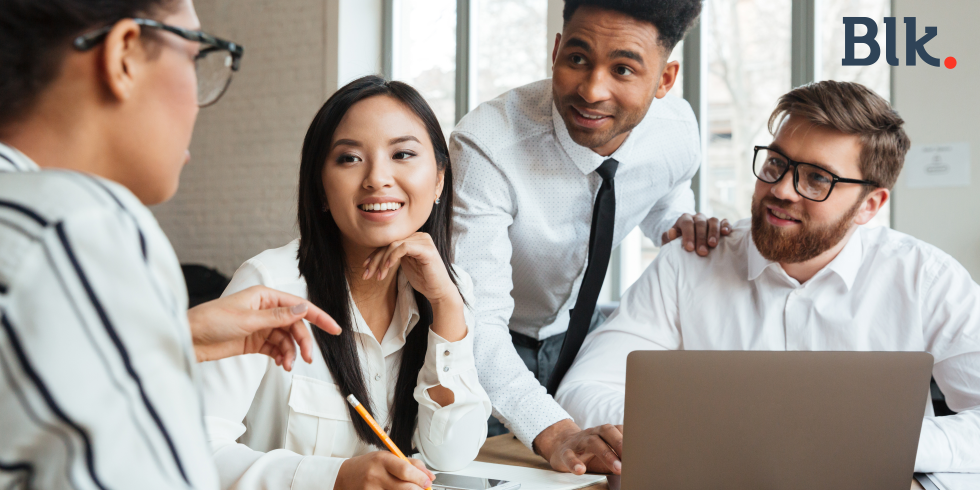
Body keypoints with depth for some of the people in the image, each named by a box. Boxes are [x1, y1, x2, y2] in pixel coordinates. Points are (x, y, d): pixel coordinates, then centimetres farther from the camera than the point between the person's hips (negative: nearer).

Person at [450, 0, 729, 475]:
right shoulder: (485, 146, -35)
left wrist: (682, 224, -16)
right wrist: (554, 433, -53)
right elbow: (476, 323, -39)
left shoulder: (677, 132, -18)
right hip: (491, 350, -4)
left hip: (579, 330, 4)